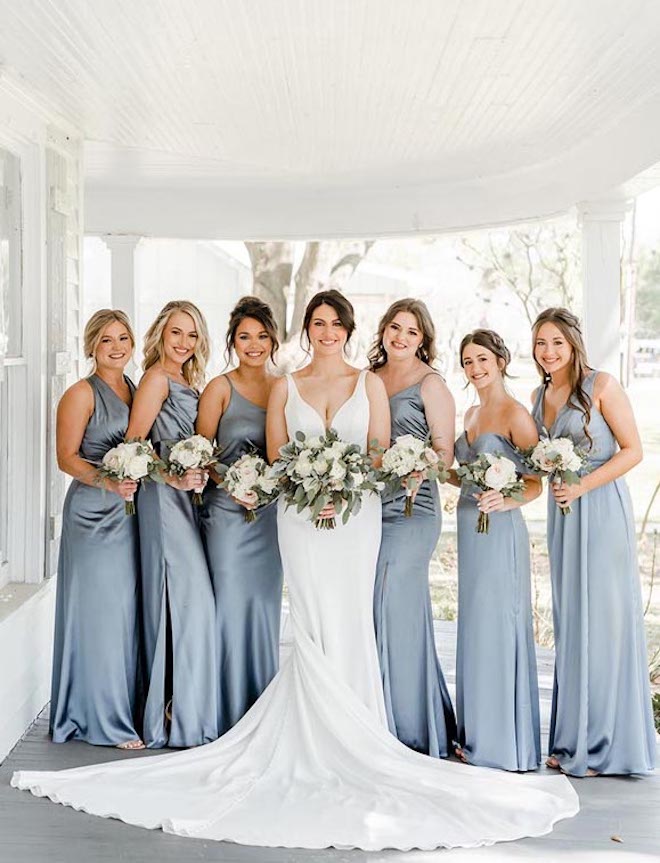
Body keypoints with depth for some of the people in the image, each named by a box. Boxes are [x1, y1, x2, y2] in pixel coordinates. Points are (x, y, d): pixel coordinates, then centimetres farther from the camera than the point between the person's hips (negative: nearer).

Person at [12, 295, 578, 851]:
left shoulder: (370, 383, 9)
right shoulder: (286, 387, 11)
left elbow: (382, 451, 4)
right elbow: (276, 455, 7)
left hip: (357, 514, 0)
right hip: (301, 515, 0)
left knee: (349, 623, -3)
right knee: (315, 625, -4)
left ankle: (346, 737, 9)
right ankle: (323, 743, 5)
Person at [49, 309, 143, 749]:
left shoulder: (136, 390, 15)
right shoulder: (82, 393, -5)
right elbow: (67, 457, -9)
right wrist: (106, 480, -25)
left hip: (131, 510, 7)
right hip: (94, 513, -6)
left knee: (129, 609, 9)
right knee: (100, 610, -3)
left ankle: (126, 707, 20)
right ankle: (105, 719, 6)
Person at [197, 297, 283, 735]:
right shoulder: (220, 388, -2)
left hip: (272, 512, 4)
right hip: (228, 510, -4)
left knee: (267, 604, 9)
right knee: (232, 603, -2)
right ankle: (230, 712, 10)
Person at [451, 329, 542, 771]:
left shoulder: (515, 413, -9)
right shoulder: (471, 413, 15)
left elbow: (536, 481, -13)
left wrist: (507, 501, -30)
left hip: (500, 531, -8)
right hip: (469, 529, 9)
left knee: (497, 630, -4)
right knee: (474, 630, 12)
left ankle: (504, 743, 7)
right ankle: (477, 736, 22)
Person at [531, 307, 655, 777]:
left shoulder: (601, 385, -7)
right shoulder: (540, 395, 12)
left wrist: (582, 487, -16)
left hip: (602, 508, -6)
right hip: (562, 512, 6)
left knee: (605, 618, -2)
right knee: (570, 621, 8)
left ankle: (605, 743, 8)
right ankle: (573, 739, 16)